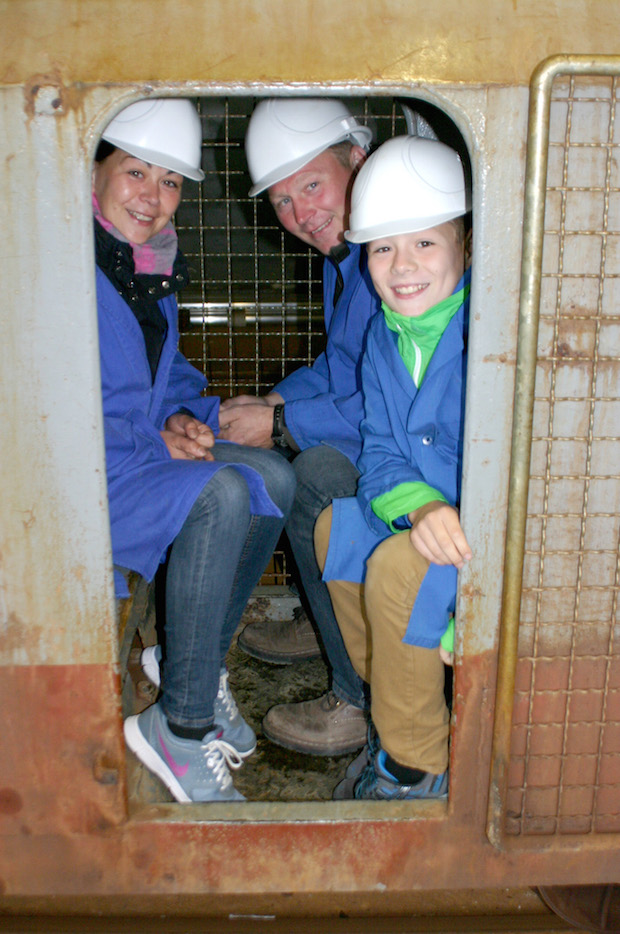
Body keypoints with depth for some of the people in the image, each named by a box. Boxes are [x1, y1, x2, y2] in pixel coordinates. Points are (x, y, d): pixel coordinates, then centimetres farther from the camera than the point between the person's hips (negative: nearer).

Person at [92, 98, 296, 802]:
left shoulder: (152, 262, 12)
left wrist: (181, 417, 1)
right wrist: (156, 444, -15)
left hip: (139, 454, 8)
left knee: (273, 476, -7)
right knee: (221, 495, -28)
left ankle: (197, 666, 5)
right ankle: (179, 727, -15)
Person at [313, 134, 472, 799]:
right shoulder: (386, 334, 2)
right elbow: (380, 455, 0)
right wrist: (420, 504, -22)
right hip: (439, 520, 9)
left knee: (400, 567, -27)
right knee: (336, 525, 8)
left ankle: (417, 767, -2)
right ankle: (392, 715, 19)